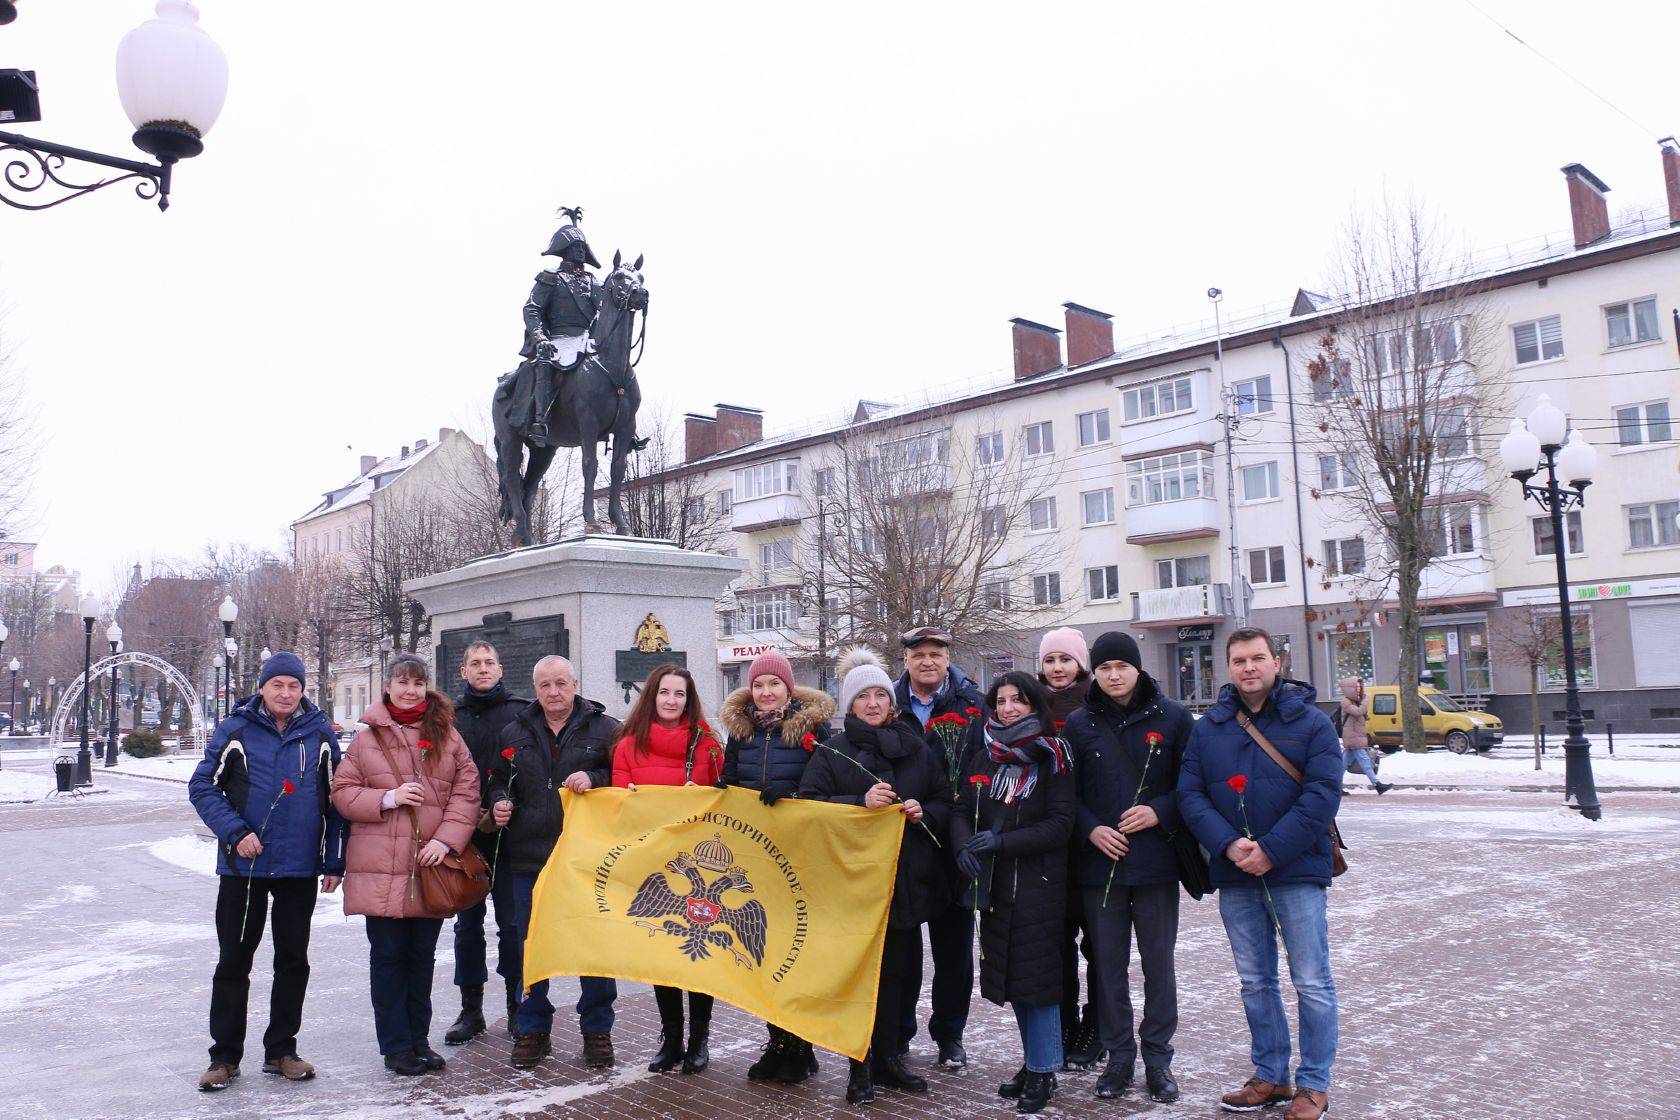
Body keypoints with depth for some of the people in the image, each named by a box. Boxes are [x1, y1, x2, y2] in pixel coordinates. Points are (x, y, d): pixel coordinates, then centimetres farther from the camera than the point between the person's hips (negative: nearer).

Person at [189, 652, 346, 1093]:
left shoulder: (319, 734, 2)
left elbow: (336, 800, 7)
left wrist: (334, 862, 3)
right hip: (243, 865, -2)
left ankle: (281, 1051, 23)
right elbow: (202, 787, -2)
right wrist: (235, 831, -16)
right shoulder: (235, 730, -2)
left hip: (300, 869, 2)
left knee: (293, 961, 10)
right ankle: (224, 1056, 19)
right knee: (233, 962, 6)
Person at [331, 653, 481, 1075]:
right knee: (388, 955, 4)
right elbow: (343, 791, 4)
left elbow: (466, 792, 2)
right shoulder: (367, 737, 5)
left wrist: (446, 839, -11)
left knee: (423, 955, 11)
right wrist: (388, 798, -12)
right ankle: (396, 1046, 16)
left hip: (431, 866, 1)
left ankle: (419, 1040, 24)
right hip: (381, 867, -1)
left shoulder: (447, 735, 6)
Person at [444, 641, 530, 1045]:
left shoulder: (520, 713, 2)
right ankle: (471, 1010, 19)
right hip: (464, 835, 2)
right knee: (468, 924, 9)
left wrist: (506, 812, -12)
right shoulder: (449, 717, 9)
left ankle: (518, 1007, 15)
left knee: (513, 924, 2)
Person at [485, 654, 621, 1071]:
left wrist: (595, 779, -16)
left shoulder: (604, 728, 1)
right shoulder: (515, 733, 11)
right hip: (529, 858, 3)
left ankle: (597, 1030, 18)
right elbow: (498, 782, 22)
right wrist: (499, 802, 1)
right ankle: (532, 1029, 24)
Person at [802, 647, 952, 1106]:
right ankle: (860, 1068, 11)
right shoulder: (832, 752, 1)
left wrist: (922, 812, -7)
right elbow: (809, 805, -9)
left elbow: (945, 804, 15)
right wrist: (862, 802, -20)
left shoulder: (916, 748, 11)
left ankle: (889, 1059, 22)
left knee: (898, 971, 8)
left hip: (907, 879, 3)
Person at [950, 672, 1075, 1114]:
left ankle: (1042, 1071, 10)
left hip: (1039, 882, -5)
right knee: (1010, 974, 11)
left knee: (1036, 973, -3)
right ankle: (1035, 1061, 26)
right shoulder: (982, 757, 8)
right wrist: (964, 846, -15)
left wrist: (1001, 841, -17)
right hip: (994, 882, 5)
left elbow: (1060, 824, -11)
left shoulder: (1052, 756, -5)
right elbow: (961, 811, 6)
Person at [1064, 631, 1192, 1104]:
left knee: (1159, 961, 6)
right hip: (1100, 862, 1)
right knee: (1108, 963, 8)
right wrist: (1091, 829, -8)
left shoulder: (1173, 717, 0)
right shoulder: (1079, 724, 3)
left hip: (1156, 861, -1)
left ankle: (1158, 1056, 21)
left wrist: (1159, 812, -13)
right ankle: (1119, 1055, 22)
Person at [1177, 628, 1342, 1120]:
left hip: (1297, 872, -3)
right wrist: (1228, 845, -14)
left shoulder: (1311, 723, -3)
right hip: (1234, 876, 4)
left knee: (1312, 983, 2)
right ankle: (1271, 1077, 26)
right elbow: (1190, 794, 2)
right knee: (1256, 983, 13)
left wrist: (1271, 850, -17)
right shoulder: (1207, 728, 7)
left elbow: (1322, 795, -11)